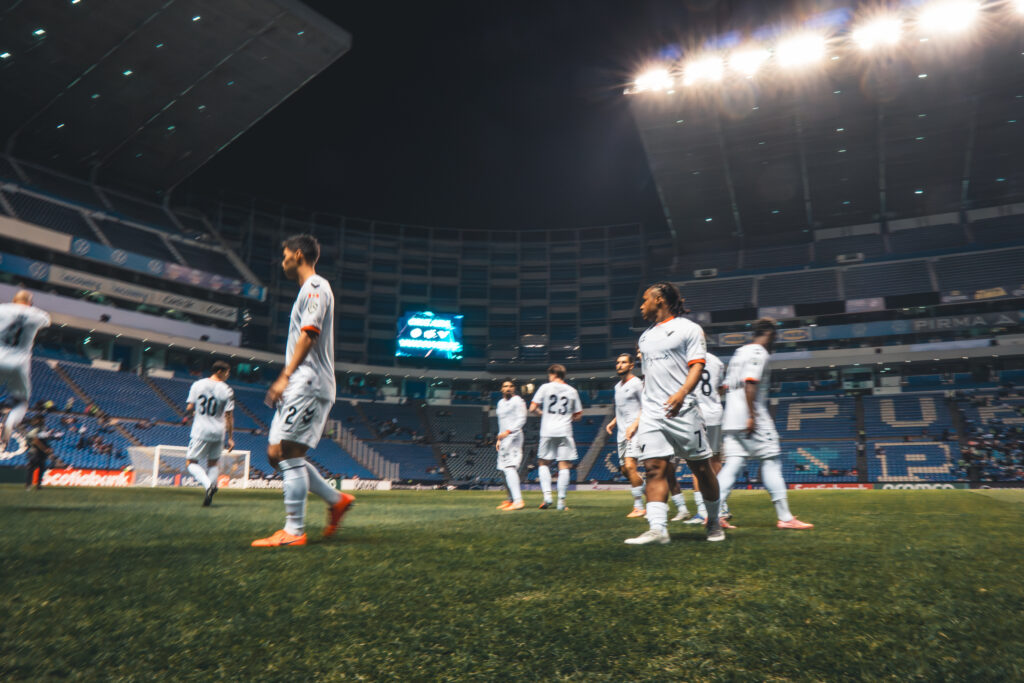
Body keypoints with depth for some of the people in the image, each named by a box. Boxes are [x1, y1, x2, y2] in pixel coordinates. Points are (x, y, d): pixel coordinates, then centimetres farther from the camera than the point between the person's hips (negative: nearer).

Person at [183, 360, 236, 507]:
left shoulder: (197, 385, 0)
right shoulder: (227, 390, -4)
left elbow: (190, 408, 2)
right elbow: (229, 416, -4)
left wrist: (187, 417, 25)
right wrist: (230, 438, 1)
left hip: (200, 431, -1)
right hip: (218, 432, 1)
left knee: (191, 462, 5)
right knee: (213, 463, 17)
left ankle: (208, 485, -18)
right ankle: (212, 487, 7)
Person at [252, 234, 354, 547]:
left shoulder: (315, 286, -6)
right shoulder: (308, 290, 25)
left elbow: (309, 334, -17)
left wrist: (285, 376, -21)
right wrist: (285, 380, 20)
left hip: (308, 384, -10)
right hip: (299, 387, 10)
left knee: (287, 453, -11)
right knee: (276, 454, 9)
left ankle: (293, 531, -6)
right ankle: (336, 500, 13)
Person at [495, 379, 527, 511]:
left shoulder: (517, 401, -5)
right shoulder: (501, 403, 21)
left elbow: (521, 420, -14)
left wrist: (508, 432, -23)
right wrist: (499, 439, 23)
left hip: (514, 437, -9)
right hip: (504, 438, 9)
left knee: (510, 468, -20)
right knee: (505, 469, 11)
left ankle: (518, 501, -26)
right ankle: (511, 499, 22)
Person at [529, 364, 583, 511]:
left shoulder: (545, 387, 2)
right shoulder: (572, 391, 10)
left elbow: (532, 408, -1)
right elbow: (578, 415, 12)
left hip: (547, 431, -1)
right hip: (565, 432, 1)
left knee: (543, 464, 11)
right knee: (564, 467, 3)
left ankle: (547, 494, -4)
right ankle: (561, 501, 0)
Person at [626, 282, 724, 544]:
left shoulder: (688, 328, 3)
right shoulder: (645, 337, 22)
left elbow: (697, 366, -6)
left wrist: (681, 393, -23)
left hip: (682, 411, -5)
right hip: (652, 413, 5)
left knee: (701, 468, 3)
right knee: (654, 468, -7)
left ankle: (714, 523, 21)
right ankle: (658, 529, -10)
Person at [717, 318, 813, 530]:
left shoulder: (738, 353, 21)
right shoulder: (759, 353, -6)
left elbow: (727, 386, 20)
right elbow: (750, 383, -18)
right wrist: (752, 416, -20)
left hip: (731, 419, 8)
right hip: (751, 419, -8)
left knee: (732, 465, 4)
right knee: (771, 462, -1)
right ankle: (785, 517, 3)